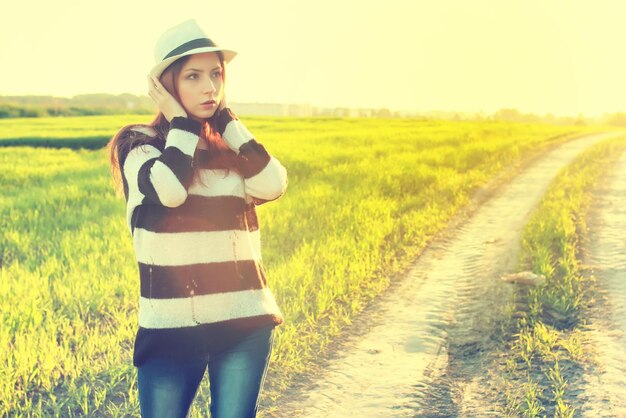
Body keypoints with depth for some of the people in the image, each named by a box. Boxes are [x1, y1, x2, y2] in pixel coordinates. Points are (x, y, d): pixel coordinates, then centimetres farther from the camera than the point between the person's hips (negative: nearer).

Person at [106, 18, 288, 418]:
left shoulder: (235, 146, 9)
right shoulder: (138, 144, -1)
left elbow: (272, 184, -11)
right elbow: (168, 189, -22)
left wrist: (225, 117, -5)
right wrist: (181, 121, -8)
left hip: (245, 324, 3)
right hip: (169, 327, -2)